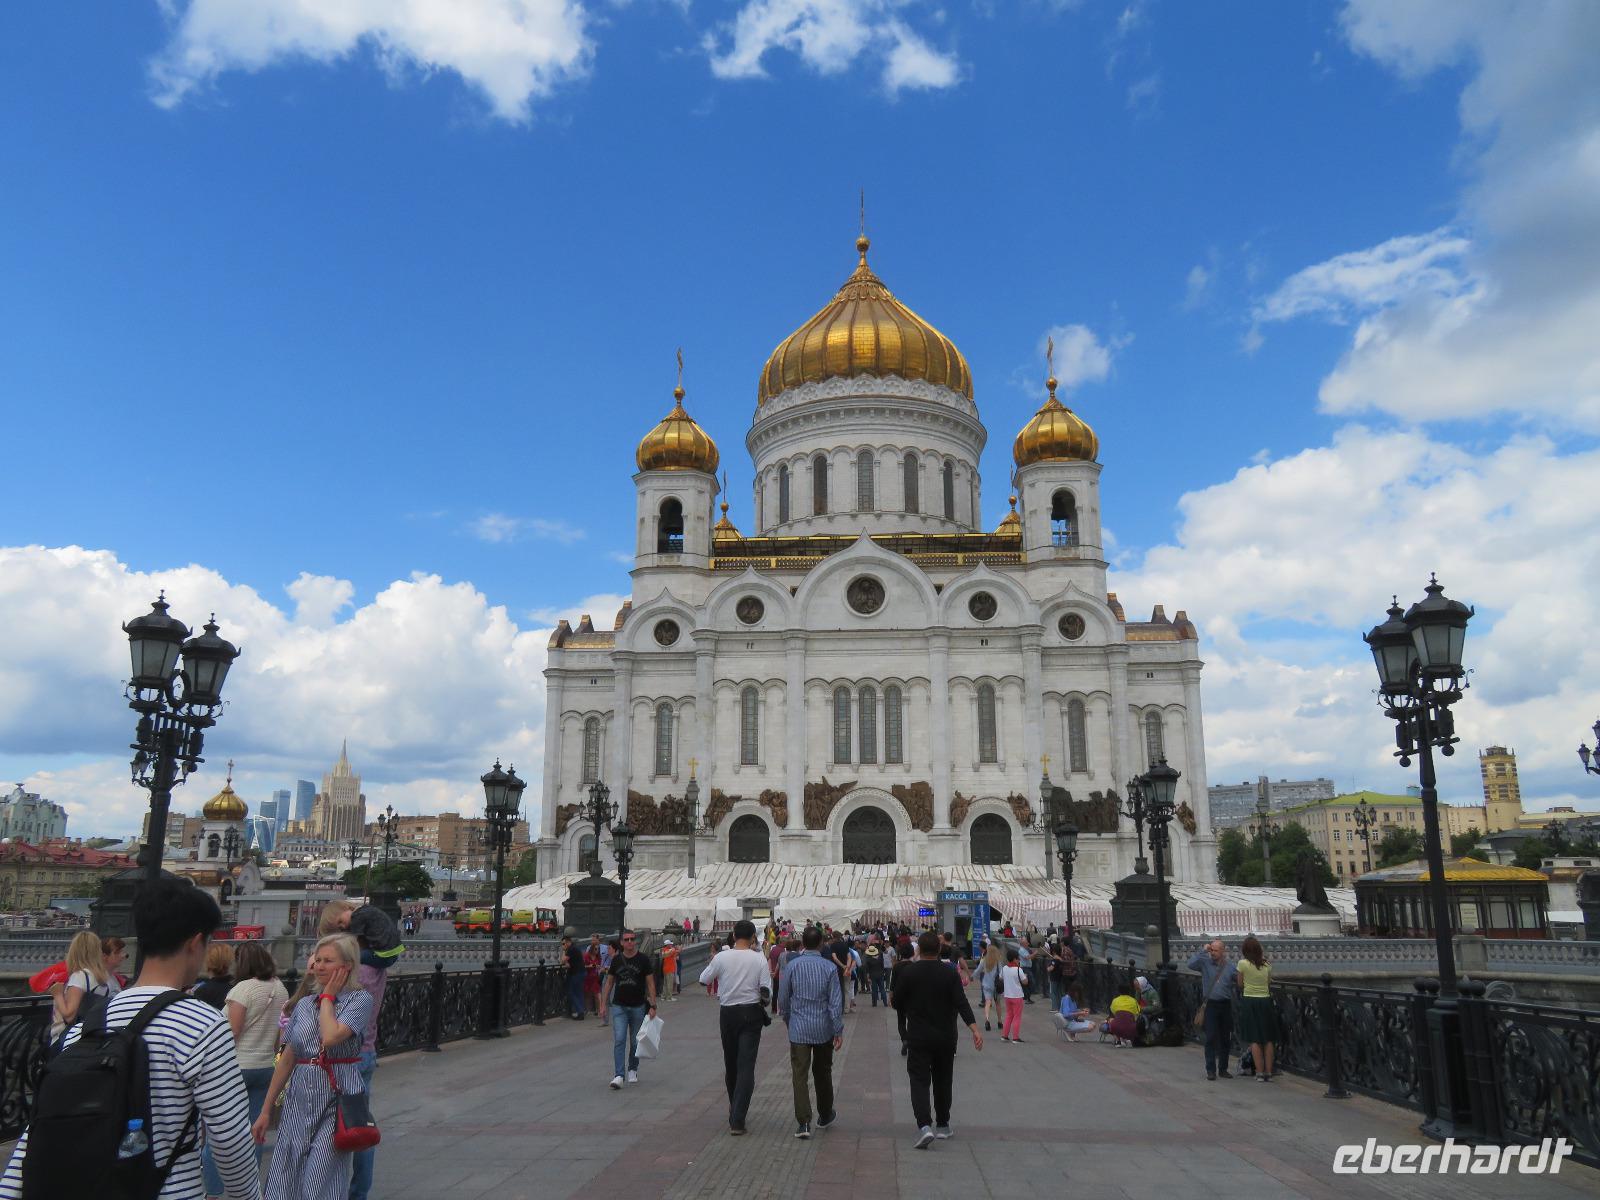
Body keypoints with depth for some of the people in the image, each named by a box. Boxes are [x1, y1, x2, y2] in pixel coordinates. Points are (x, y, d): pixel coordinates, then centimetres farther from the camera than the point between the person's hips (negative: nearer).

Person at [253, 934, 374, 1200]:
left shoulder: (359, 999, -6)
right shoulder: (304, 1004, 11)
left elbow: (330, 1037, -23)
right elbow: (287, 1059, 15)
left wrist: (328, 996, -8)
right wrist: (266, 1110, 15)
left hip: (336, 1100, -5)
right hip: (299, 1097, 5)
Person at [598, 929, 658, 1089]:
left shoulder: (643, 960, -3)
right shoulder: (616, 960, 3)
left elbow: (650, 984, -2)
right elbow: (609, 983, 10)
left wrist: (653, 1006, -9)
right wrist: (603, 1004, 5)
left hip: (638, 1007, 0)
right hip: (619, 1006, 1)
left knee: (635, 1042, 10)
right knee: (619, 1040, -11)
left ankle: (632, 1070, 30)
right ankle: (619, 1076, -13)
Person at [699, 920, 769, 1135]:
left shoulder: (721, 958, -6)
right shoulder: (759, 960, -8)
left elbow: (703, 980, 7)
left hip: (727, 1014, 2)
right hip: (751, 1014, -2)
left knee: (730, 1063, 17)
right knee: (746, 1065, -2)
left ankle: (735, 1111, 32)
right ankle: (737, 1120, -9)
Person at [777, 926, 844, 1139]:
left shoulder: (792, 966, -6)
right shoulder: (830, 967, -8)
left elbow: (783, 999, 2)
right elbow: (836, 1002, -8)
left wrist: (787, 1020, 19)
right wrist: (839, 1030, -2)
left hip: (799, 1028, -1)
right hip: (823, 1029, 1)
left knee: (800, 1075, 0)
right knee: (822, 1072, 18)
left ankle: (803, 1122, -8)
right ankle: (825, 1115, 32)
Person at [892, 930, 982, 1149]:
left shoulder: (908, 972, -8)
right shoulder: (949, 973, -4)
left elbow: (897, 1004, -2)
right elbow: (962, 1004, -13)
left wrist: (892, 999, 21)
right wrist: (975, 1030, -17)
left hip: (918, 1037, -2)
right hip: (946, 1038, 2)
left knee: (919, 1081, -3)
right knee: (943, 1081, 18)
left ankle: (924, 1125, -22)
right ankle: (942, 1125, 27)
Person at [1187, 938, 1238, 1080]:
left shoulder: (1230, 967, 6)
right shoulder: (1205, 963, 0)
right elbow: (1191, 965, -16)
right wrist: (1203, 951, -16)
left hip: (1226, 1005, 2)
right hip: (1211, 1004, -2)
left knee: (1225, 1038, 9)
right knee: (1211, 1038, -4)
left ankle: (1223, 1069, 20)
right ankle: (1211, 1070, 1)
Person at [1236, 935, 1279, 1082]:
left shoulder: (1243, 964, -9)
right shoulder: (1267, 964, 3)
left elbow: (1240, 985, 0)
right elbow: (1269, 983, 10)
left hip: (1249, 1001, -3)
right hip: (1265, 1001, 3)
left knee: (1254, 1040, 3)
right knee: (1268, 1039, 10)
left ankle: (1260, 1072, 1)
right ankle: (1269, 1072, 11)